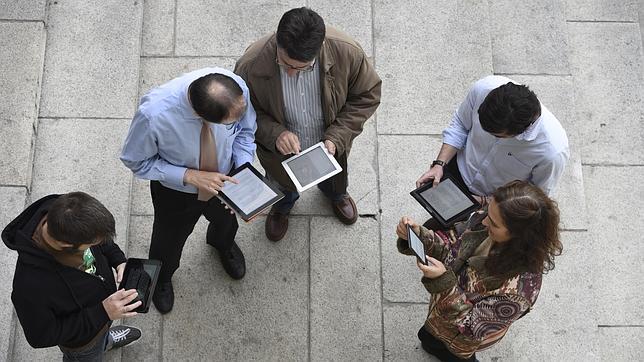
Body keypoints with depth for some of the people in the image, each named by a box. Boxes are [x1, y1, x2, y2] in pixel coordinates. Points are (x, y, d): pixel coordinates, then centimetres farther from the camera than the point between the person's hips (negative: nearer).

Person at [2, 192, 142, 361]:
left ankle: (105, 340, 70)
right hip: (81, 340, -5)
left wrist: (118, 259, -22)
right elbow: (40, 337, -30)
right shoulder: (31, 284, -47)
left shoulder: (61, 212, -30)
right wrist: (102, 313, -35)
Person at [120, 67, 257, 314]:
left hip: (224, 180, 3)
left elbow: (244, 131, -12)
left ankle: (223, 244, 75)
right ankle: (161, 277, 66)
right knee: (169, 240, 29)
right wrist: (191, 176, -31)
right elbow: (136, 161, -22)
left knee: (227, 221, 35)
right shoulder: (154, 114, -44)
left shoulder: (236, 88, -35)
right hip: (176, 191, -2)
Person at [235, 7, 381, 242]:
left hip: (328, 146, 1)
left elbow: (367, 96, -16)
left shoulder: (347, 52, -35)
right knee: (284, 188, 33)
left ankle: (336, 195, 75)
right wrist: (274, 134, -35)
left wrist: (336, 138, -27)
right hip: (281, 151, -1)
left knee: (334, 180, 36)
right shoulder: (250, 65, -37)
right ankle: (282, 207, 71)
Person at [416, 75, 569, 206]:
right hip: (460, 169, 3)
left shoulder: (552, 152, -40)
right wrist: (439, 164, -18)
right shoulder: (484, 88, -32)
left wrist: (485, 201, -21)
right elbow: (460, 124, -10)